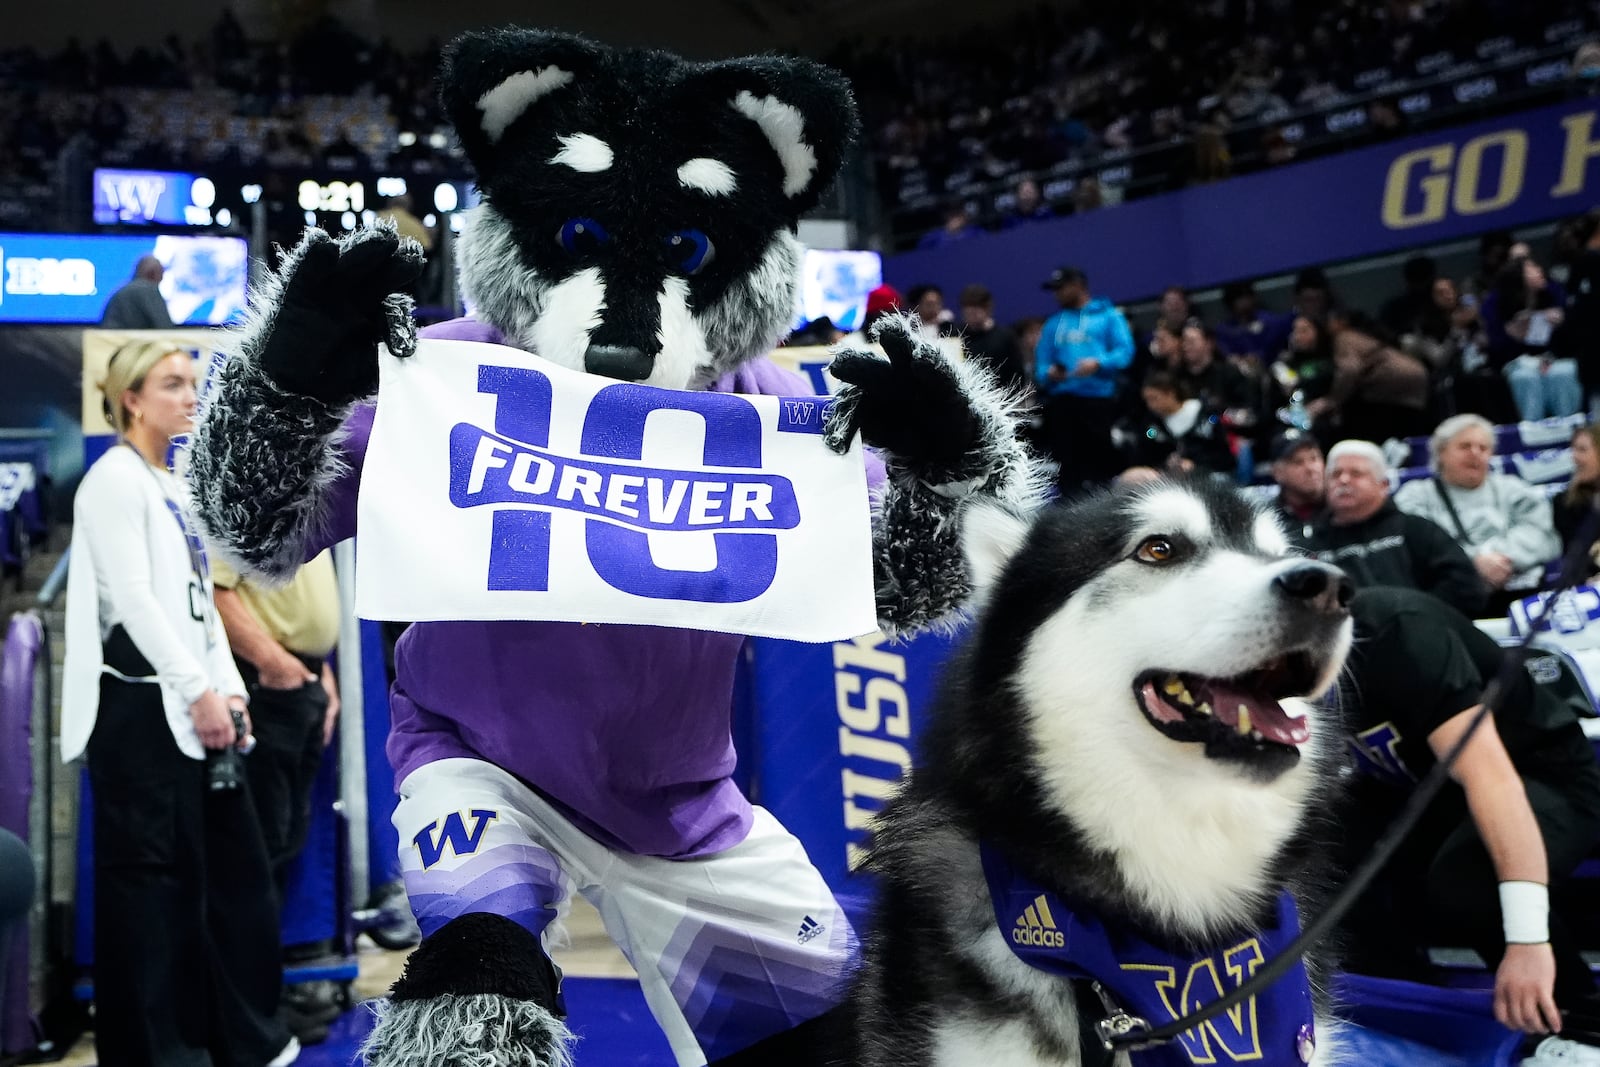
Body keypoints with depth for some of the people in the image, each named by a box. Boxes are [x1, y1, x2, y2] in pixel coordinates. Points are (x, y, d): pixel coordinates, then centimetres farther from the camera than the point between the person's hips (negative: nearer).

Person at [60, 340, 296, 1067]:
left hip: (192, 706, 9)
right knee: (149, 877, -2)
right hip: (141, 707, -9)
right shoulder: (115, 477, -8)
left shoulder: (174, 486, 18)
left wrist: (229, 688, 6)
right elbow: (133, 599, -16)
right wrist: (198, 691, -17)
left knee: (236, 869, 10)